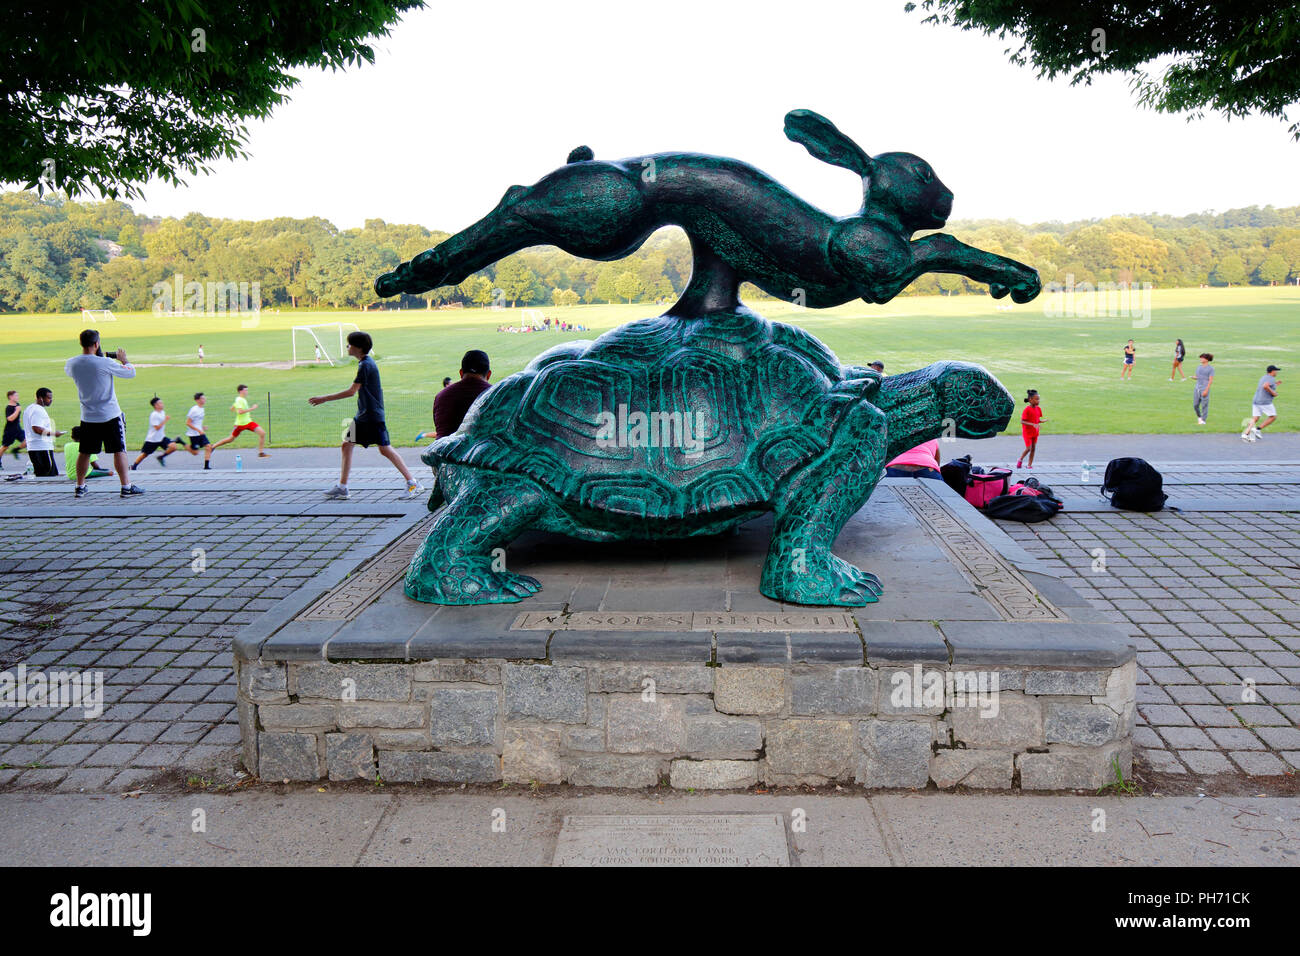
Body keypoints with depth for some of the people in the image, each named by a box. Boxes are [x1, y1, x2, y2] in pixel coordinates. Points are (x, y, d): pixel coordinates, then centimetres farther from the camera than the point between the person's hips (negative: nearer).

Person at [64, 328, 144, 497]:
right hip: (110, 415, -5)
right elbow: (131, 372, -7)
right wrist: (123, 359, 13)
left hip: (88, 417, 5)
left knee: (84, 452, 14)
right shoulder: (105, 363, -17)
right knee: (119, 451, 0)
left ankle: (80, 487, 22)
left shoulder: (72, 363, -3)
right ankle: (126, 487, -1)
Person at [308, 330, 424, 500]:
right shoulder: (365, 363, 13)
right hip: (363, 416, 10)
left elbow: (351, 391, -19)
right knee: (347, 445, 7)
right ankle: (342, 488, 11)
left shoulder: (365, 365, -16)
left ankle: (413, 484, -3)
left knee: (385, 449, -9)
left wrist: (324, 399, -14)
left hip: (373, 416, -10)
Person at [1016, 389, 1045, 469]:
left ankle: (1029, 465, 13)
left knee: (1033, 449, 5)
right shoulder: (1027, 409, -19)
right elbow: (1022, 421, -21)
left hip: (1035, 432, 6)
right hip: (1027, 432, -6)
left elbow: (1037, 420, 13)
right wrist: (1033, 424, -30)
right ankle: (1020, 460, 21)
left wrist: (1042, 421, -10)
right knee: (1028, 449, -5)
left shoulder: (1038, 409, 3)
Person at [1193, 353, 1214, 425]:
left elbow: (1211, 380, -8)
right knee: (1195, 405, 4)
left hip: (1205, 389, -5)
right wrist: (1195, 377, -4)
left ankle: (1203, 420, 4)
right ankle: (1199, 417, 26)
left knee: (1204, 405, -3)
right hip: (1197, 388, 6)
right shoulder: (1198, 367, 14)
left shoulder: (1210, 368, -3)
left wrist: (1206, 390, -17)